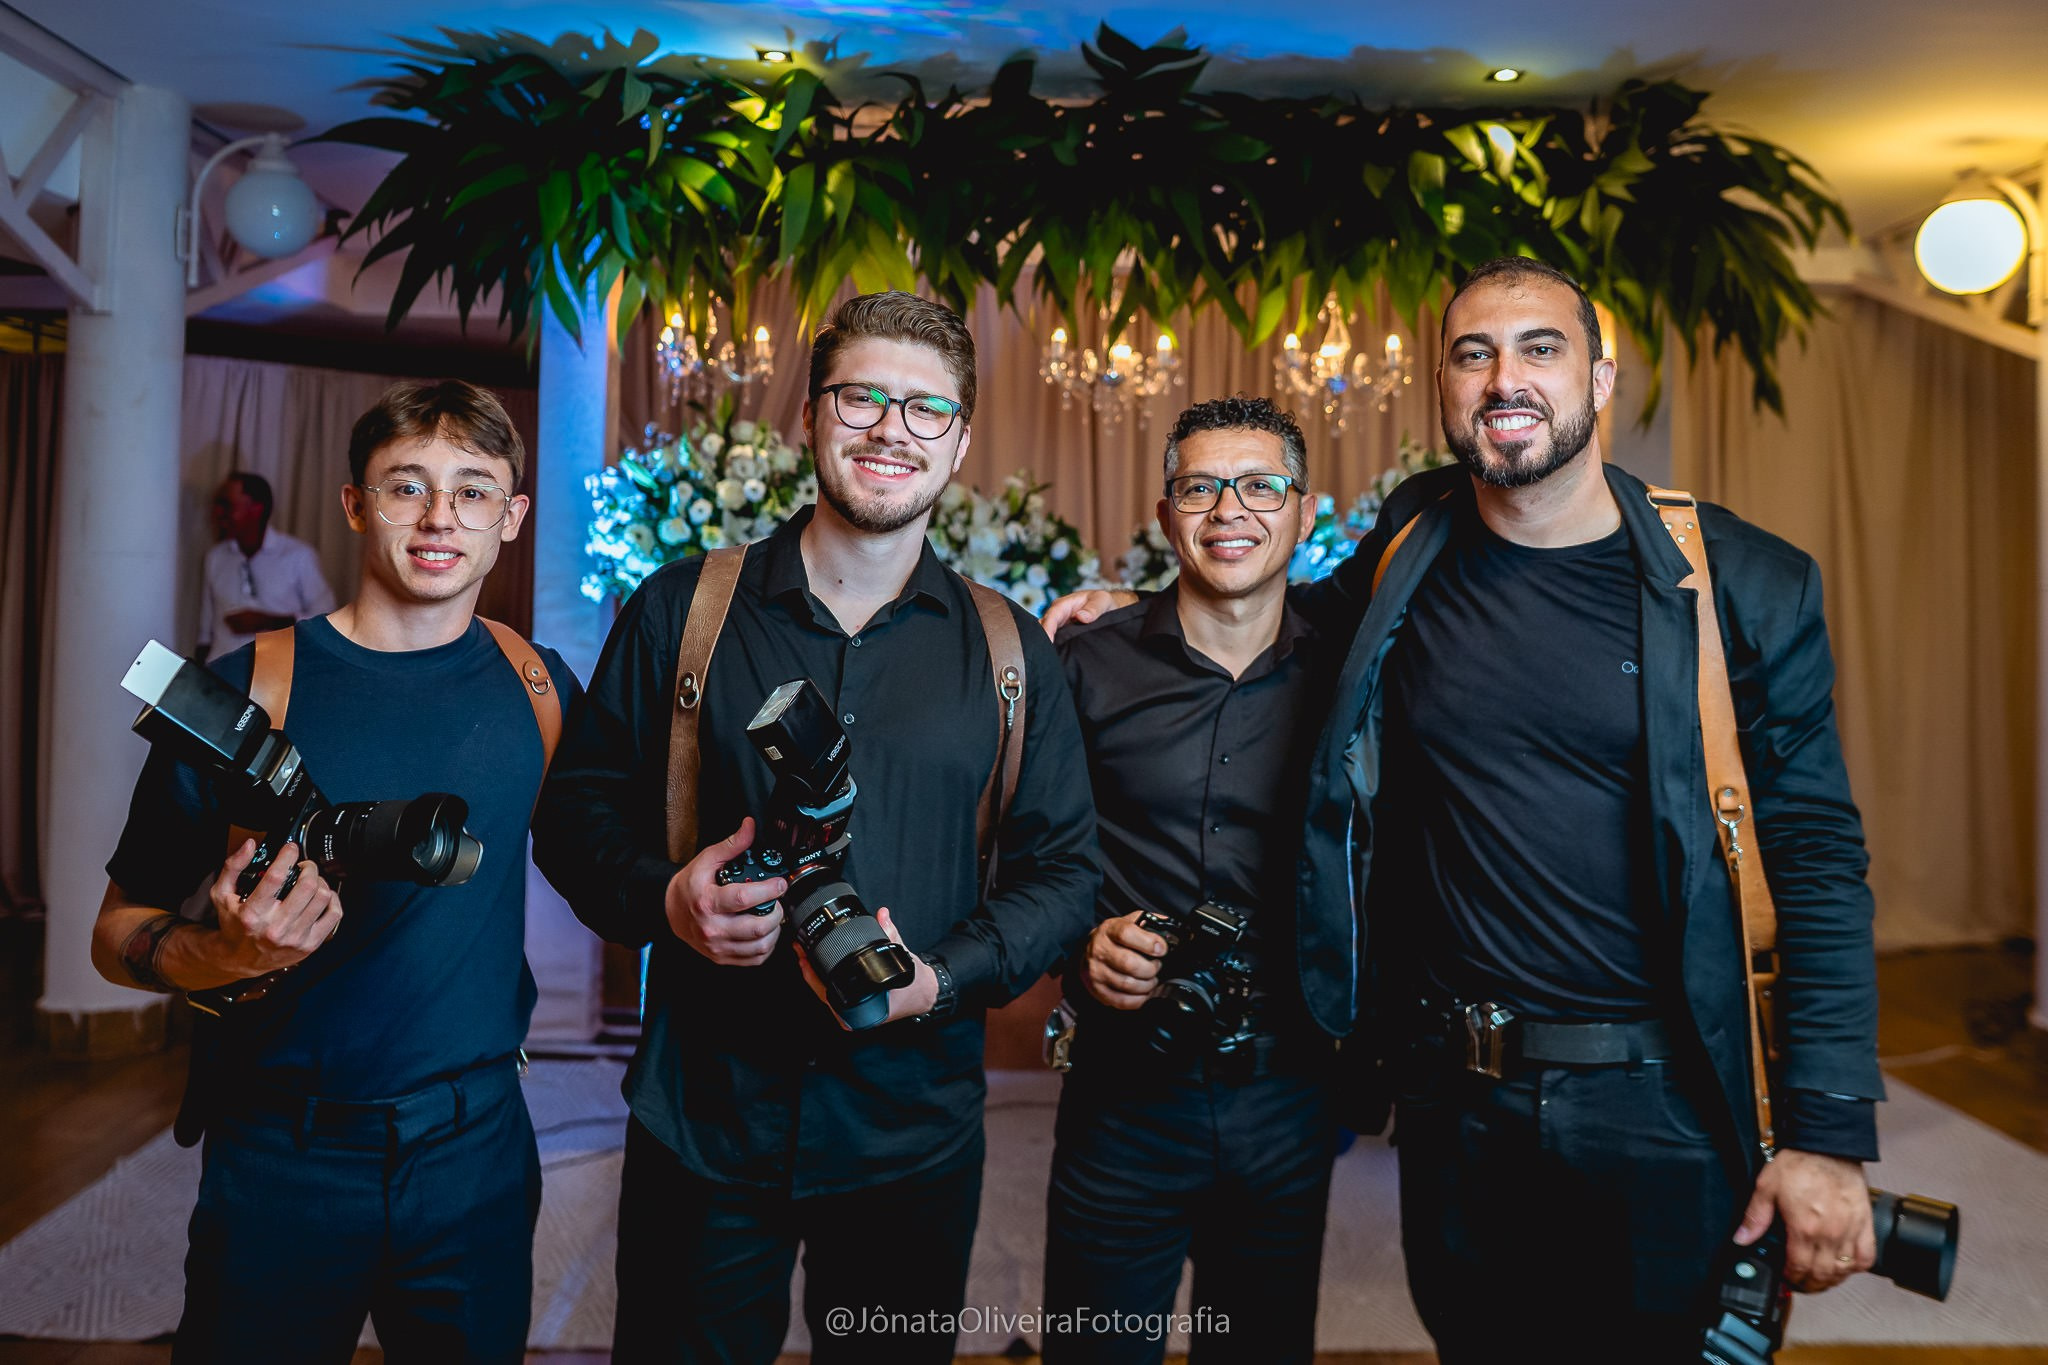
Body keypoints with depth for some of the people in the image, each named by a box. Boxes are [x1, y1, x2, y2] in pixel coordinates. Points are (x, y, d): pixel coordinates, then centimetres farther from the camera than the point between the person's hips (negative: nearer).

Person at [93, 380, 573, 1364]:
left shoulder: (539, 687, -1)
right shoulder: (246, 690, -9)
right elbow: (119, 931, -4)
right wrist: (226, 954, -24)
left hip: (478, 1146, 2)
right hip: (282, 1161, -2)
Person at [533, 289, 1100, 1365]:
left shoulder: (1007, 651, 1)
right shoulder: (681, 611, -1)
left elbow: (1063, 867, 2)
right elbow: (577, 808, 4)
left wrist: (940, 980, -14)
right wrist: (663, 899, -16)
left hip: (916, 1135, 1)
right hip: (702, 1123, -1)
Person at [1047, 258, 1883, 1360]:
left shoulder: (1741, 587, -7)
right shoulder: (1411, 552, 0)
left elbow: (1816, 859, -7)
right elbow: (1326, 619, 22)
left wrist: (1829, 1135, -11)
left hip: (1661, 1107, -2)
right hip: (1457, 1101, 3)